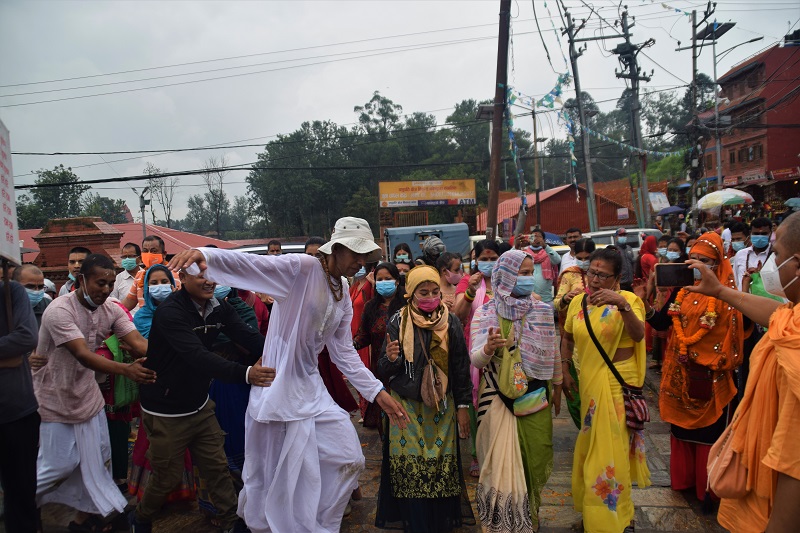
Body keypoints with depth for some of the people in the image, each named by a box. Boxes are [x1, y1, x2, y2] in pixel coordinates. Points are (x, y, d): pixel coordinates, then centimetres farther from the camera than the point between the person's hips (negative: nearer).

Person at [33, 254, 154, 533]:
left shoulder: (111, 309, -7)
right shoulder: (59, 310, -25)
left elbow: (138, 342, -19)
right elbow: (83, 354, -36)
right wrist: (126, 369, -51)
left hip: (87, 395, 6)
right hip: (55, 399, -5)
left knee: (97, 460, 10)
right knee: (62, 464, 5)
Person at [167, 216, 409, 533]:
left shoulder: (343, 292, 7)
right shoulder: (301, 268, -15)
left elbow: (343, 351, 10)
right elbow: (250, 264, -29)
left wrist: (377, 392, 6)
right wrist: (205, 255, -48)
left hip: (311, 388, 7)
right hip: (279, 390, -7)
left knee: (349, 459, 11)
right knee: (277, 476, 6)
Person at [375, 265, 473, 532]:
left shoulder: (450, 323, 0)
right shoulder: (398, 323, -4)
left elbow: (461, 367, 5)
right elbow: (383, 371, -1)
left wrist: (462, 406, 4)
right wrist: (390, 358, -23)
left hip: (442, 407, 1)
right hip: (407, 407, -1)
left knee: (442, 469, 4)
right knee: (409, 470, 1)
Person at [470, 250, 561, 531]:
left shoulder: (542, 310, -2)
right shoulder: (486, 313, -8)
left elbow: (552, 351, 9)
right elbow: (475, 359, -15)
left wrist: (557, 386, 16)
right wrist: (487, 348, -36)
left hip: (535, 395, 2)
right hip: (499, 398, -2)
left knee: (535, 456, 11)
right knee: (502, 459, 7)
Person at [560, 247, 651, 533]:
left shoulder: (628, 299, -10)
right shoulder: (578, 301, 4)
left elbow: (638, 335, -28)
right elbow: (568, 338, 16)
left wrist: (622, 304, -41)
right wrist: (564, 370, 8)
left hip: (619, 384, -5)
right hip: (588, 383, 5)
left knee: (611, 449, 2)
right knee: (589, 446, 16)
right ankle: (591, 507, 39)